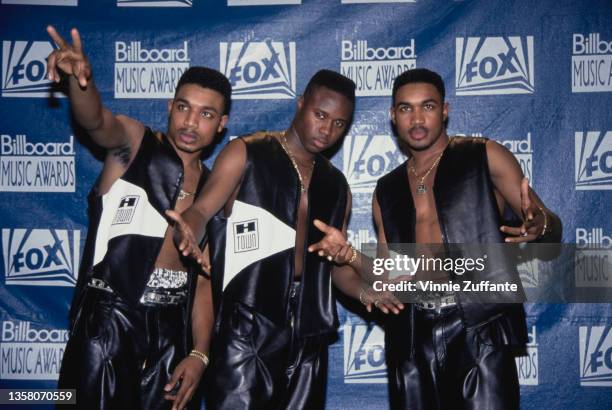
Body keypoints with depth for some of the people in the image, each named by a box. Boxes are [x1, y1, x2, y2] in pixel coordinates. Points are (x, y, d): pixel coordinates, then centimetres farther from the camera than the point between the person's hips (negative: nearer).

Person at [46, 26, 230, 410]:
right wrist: (79, 78, -47)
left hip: (170, 326, 4)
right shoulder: (133, 141, -1)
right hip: (108, 317, -4)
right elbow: (95, 119, -26)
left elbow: (204, 278, 10)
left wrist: (199, 353, 2)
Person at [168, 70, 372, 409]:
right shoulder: (246, 154, 2)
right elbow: (202, 209, -10)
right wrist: (188, 231, -34)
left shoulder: (336, 186, 16)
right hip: (245, 328, -5)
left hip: (307, 334, 5)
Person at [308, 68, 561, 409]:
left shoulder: (485, 157, 3)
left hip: (479, 331, -4)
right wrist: (348, 254, 0)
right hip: (412, 338, 4)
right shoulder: (387, 190, 15)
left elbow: (552, 231, 1)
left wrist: (541, 227, -22)